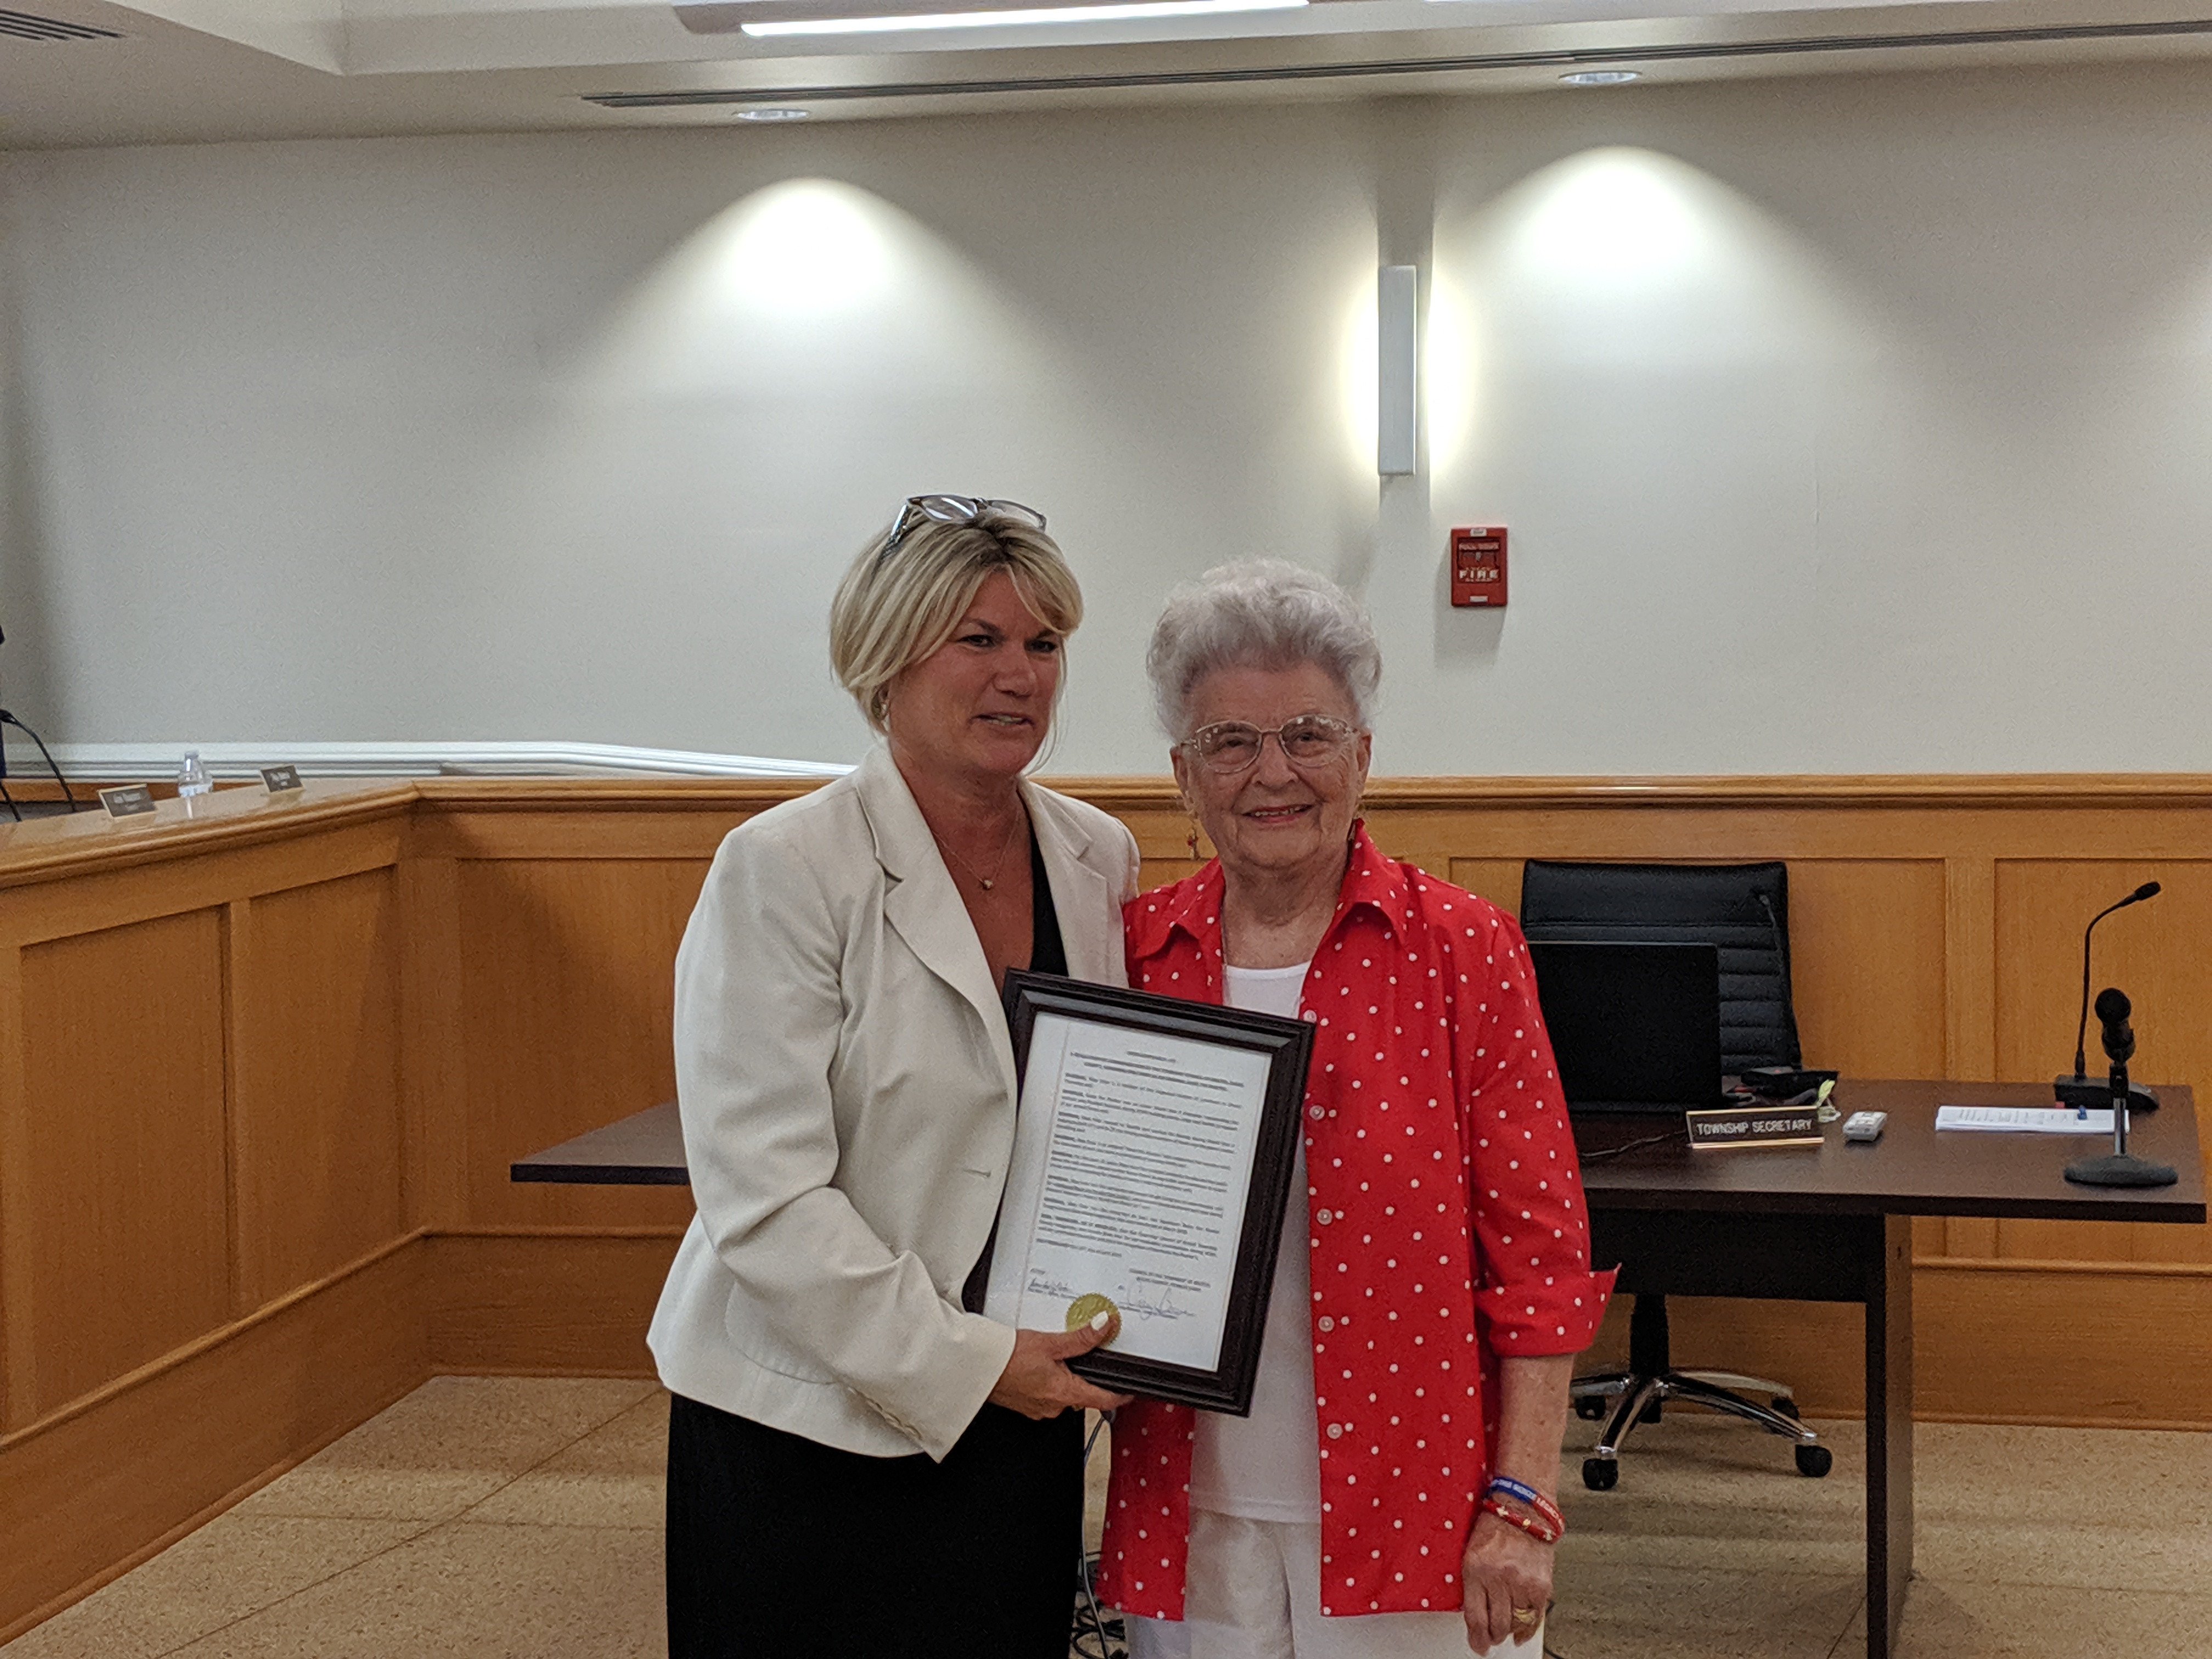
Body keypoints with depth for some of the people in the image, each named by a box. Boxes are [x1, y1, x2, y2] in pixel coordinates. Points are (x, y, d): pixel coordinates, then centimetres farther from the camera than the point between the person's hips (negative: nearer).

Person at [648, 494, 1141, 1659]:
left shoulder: (1099, 862, 6)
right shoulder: (782, 870, -11)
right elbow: (763, 1193, -17)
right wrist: (963, 1361, -17)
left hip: (1020, 1419, 5)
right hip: (808, 1429, -5)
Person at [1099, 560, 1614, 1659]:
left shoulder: (1461, 951, -4)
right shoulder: (1136, 953, 3)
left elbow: (1538, 1250, -5)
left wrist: (1519, 1506, -9)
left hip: (1409, 1515, -2)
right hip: (1192, 1518, 2)